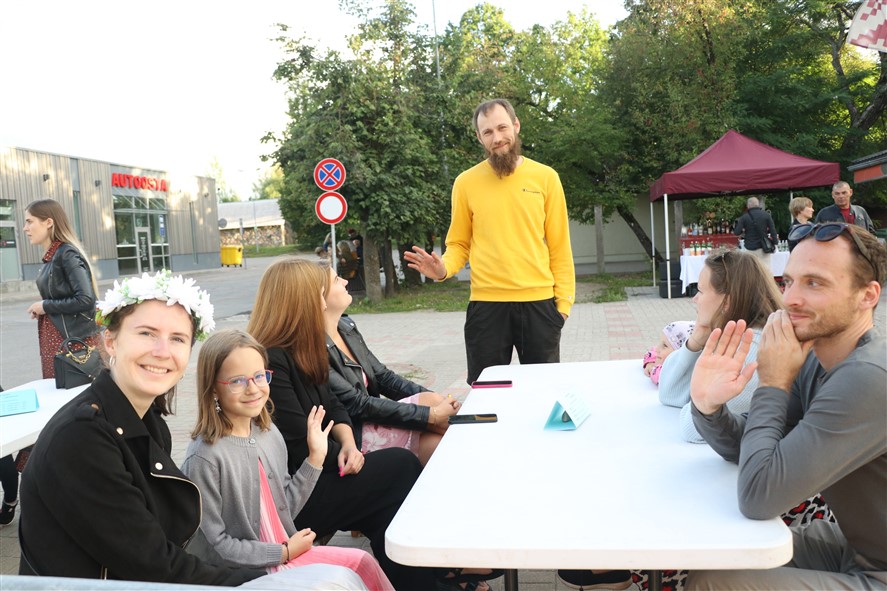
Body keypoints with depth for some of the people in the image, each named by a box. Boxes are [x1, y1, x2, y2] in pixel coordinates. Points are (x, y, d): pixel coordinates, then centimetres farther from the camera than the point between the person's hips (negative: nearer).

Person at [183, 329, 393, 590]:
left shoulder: (270, 433, 0)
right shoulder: (205, 457, -22)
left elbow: (285, 507, 7)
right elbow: (213, 545, -18)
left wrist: (315, 457, 0)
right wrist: (284, 552, -12)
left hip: (287, 554, 7)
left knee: (362, 562, 2)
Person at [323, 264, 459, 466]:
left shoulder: (347, 327, 6)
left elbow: (383, 377, 8)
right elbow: (357, 405, -21)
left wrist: (439, 403, -6)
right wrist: (431, 415, -21)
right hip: (352, 435, -8)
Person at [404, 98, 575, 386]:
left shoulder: (546, 177, 3)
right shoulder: (466, 183, 2)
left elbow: (559, 245, 4)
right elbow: (459, 244, 7)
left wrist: (564, 298, -1)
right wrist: (444, 268, -14)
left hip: (539, 302, 1)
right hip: (486, 305, 0)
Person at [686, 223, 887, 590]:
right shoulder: (816, 362, -3)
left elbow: (757, 496, -32)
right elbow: (743, 448, 2)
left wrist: (773, 385, -22)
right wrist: (708, 406, -18)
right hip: (856, 548, 8)